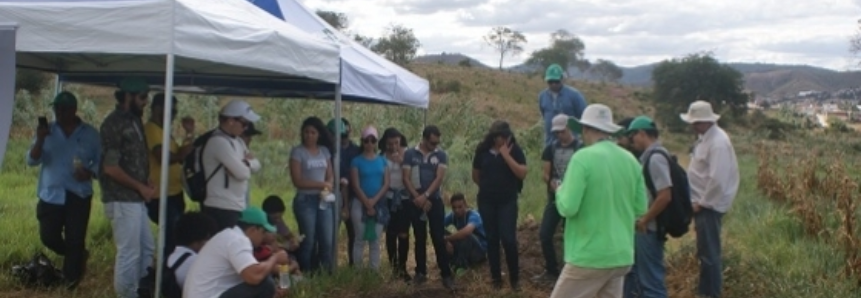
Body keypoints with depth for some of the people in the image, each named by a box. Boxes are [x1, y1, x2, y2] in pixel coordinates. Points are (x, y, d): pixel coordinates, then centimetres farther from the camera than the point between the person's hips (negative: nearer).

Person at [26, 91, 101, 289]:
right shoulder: (47, 131, 3)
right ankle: (78, 257, 31)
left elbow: (100, 160, 4)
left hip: (79, 196, -2)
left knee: (75, 240, 1)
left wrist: (90, 173, -16)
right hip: (51, 195, 2)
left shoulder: (90, 134, -1)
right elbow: (32, 161, -4)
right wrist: (40, 140, -21)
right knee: (48, 236, 3)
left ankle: (71, 280, 18)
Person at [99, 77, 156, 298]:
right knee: (129, 253, -1)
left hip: (137, 199, 9)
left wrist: (147, 184, 4)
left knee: (146, 249, 16)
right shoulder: (114, 123, -14)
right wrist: (142, 188, -13)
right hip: (122, 200, -9)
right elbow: (111, 167, -18)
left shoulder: (134, 121, 12)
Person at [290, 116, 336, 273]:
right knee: (308, 241, 1)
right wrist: (321, 184, -9)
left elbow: (330, 176, 12)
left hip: (324, 200, 4)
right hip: (305, 200, -4)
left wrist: (328, 187, -10)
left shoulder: (325, 151, 10)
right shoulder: (297, 152, -4)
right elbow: (297, 181, -10)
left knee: (327, 241, 2)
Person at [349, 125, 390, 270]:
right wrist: (367, 204, -11)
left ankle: (374, 271, 13)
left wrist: (374, 201, -10)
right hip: (360, 204, -3)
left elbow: (386, 184, 2)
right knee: (360, 240, 0)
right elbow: (355, 186, -7)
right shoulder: (357, 161, -2)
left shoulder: (382, 160, 7)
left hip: (379, 204, 3)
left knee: (375, 240, 7)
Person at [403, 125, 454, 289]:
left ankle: (446, 274, 0)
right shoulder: (410, 154, 0)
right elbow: (406, 179, -3)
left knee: (439, 238, -3)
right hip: (416, 201, 1)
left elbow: (439, 178, -8)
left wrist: (425, 196, -17)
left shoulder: (441, 155, 0)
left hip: (435, 201, -1)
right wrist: (418, 197, -11)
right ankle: (421, 272, 17)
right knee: (420, 238, 8)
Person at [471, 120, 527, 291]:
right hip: (486, 202, 2)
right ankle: (496, 278, 18)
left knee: (508, 239, -8)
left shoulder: (514, 150, -5)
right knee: (492, 239, 7)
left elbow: (522, 173, -16)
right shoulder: (482, 151, 0)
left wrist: (506, 155, -19)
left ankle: (514, 277, 8)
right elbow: (475, 176, 12)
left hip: (508, 201, -2)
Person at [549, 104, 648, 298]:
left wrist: (560, 191, 4)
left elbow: (568, 207, -17)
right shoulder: (630, 160, 6)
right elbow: (641, 208, 11)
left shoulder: (583, 158, -13)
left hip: (589, 256, -6)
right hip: (621, 256, 7)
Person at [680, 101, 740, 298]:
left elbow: (717, 179, -25)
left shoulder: (717, 142, -20)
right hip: (703, 204, 10)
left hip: (709, 206, -10)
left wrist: (702, 203, -16)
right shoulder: (706, 137, 10)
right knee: (704, 252, 18)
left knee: (710, 253, -2)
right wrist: (699, 201, 13)